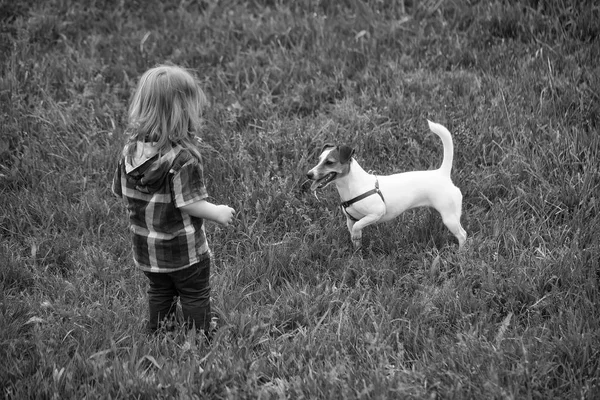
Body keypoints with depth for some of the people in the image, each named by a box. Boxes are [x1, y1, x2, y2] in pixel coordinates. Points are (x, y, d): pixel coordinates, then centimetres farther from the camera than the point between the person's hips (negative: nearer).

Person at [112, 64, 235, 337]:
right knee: (195, 296, 11)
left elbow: (120, 192, 2)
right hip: (184, 249, -6)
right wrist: (218, 213, -8)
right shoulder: (183, 159, -26)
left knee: (159, 292, 22)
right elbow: (188, 202, -24)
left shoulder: (131, 151, -7)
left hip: (145, 247, 6)